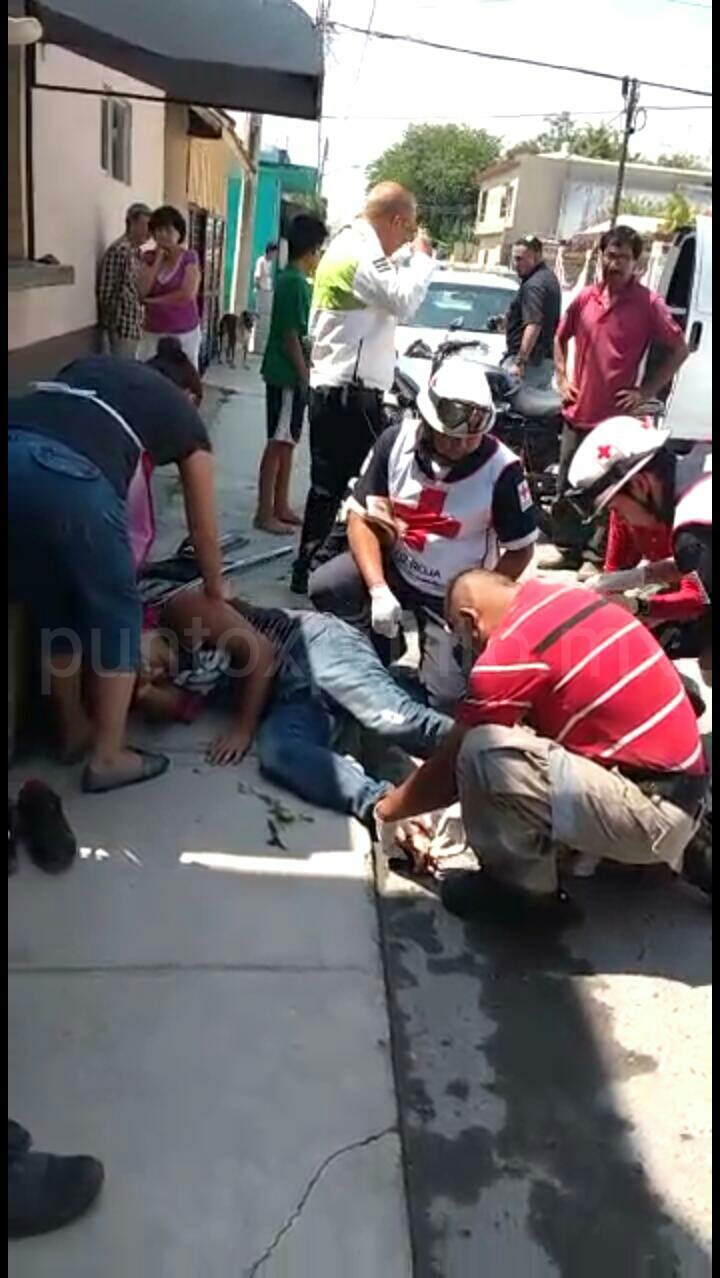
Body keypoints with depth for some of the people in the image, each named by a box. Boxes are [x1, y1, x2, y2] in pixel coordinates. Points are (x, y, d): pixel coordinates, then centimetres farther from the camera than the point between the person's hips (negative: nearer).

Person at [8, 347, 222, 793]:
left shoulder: (91, 366, 36)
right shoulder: (184, 415, 25)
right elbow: (204, 533, 31)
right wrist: (216, 598, 48)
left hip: (13, 455, 5)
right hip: (68, 477, -5)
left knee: (53, 609, 25)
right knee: (116, 612, 17)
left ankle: (74, 731, 40)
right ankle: (108, 756, 24)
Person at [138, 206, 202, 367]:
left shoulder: (189, 257, -3)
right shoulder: (149, 258, 8)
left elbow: (188, 293, -15)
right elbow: (142, 291, -6)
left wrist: (155, 300, -9)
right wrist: (158, 260, -7)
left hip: (184, 332, -3)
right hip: (153, 332, 3)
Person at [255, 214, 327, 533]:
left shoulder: (288, 278, 13)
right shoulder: (296, 282, -17)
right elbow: (291, 336, -20)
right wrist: (304, 376, -16)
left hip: (285, 374, 10)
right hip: (288, 376, -10)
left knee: (287, 443, 14)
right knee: (278, 444, -5)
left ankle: (280, 507, 22)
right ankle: (265, 514, 2)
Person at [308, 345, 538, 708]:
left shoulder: (502, 469, -20)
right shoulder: (395, 441, -12)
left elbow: (519, 550, -8)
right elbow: (362, 518, -9)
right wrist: (378, 590, -22)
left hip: (455, 596, -2)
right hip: (394, 566, 2)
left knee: (447, 695, -9)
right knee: (325, 588, -23)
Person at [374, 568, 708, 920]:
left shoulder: (507, 652, -17)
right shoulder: (572, 597, 8)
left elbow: (453, 764, -5)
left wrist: (387, 811, 12)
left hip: (650, 815, -9)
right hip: (682, 796, 9)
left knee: (483, 751, -21)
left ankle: (522, 886, 2)